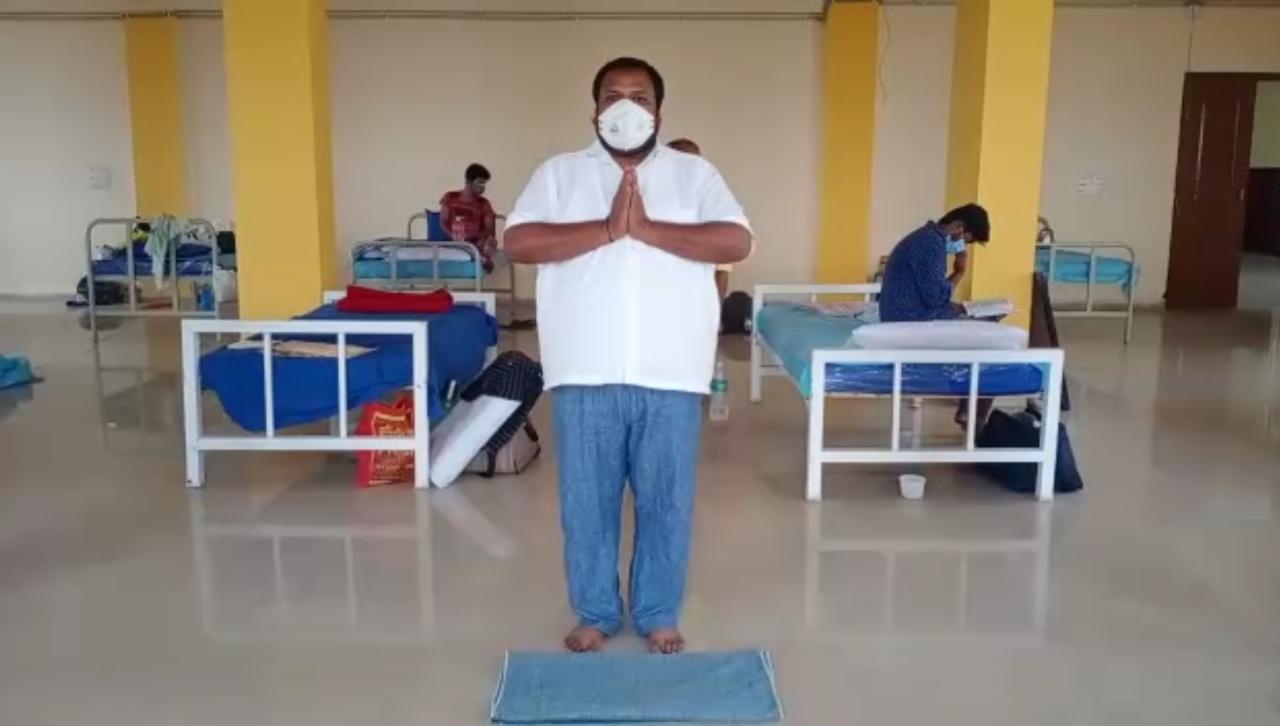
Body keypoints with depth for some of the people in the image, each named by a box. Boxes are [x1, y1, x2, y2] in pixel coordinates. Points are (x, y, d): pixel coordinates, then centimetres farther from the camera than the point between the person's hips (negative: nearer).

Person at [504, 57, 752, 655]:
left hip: (671, 375, 0)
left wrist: (647, 228, -15)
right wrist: (607, 229, -16)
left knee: (667, 502, 9)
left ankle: (659, 615, 29)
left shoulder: (695, 173, 6)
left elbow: (737, 242, -8)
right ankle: (595, 613, 30)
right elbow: (519, 242, -8)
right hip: (586, 373, 0)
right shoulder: (559, 172, 7)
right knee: (586, 500, 10)